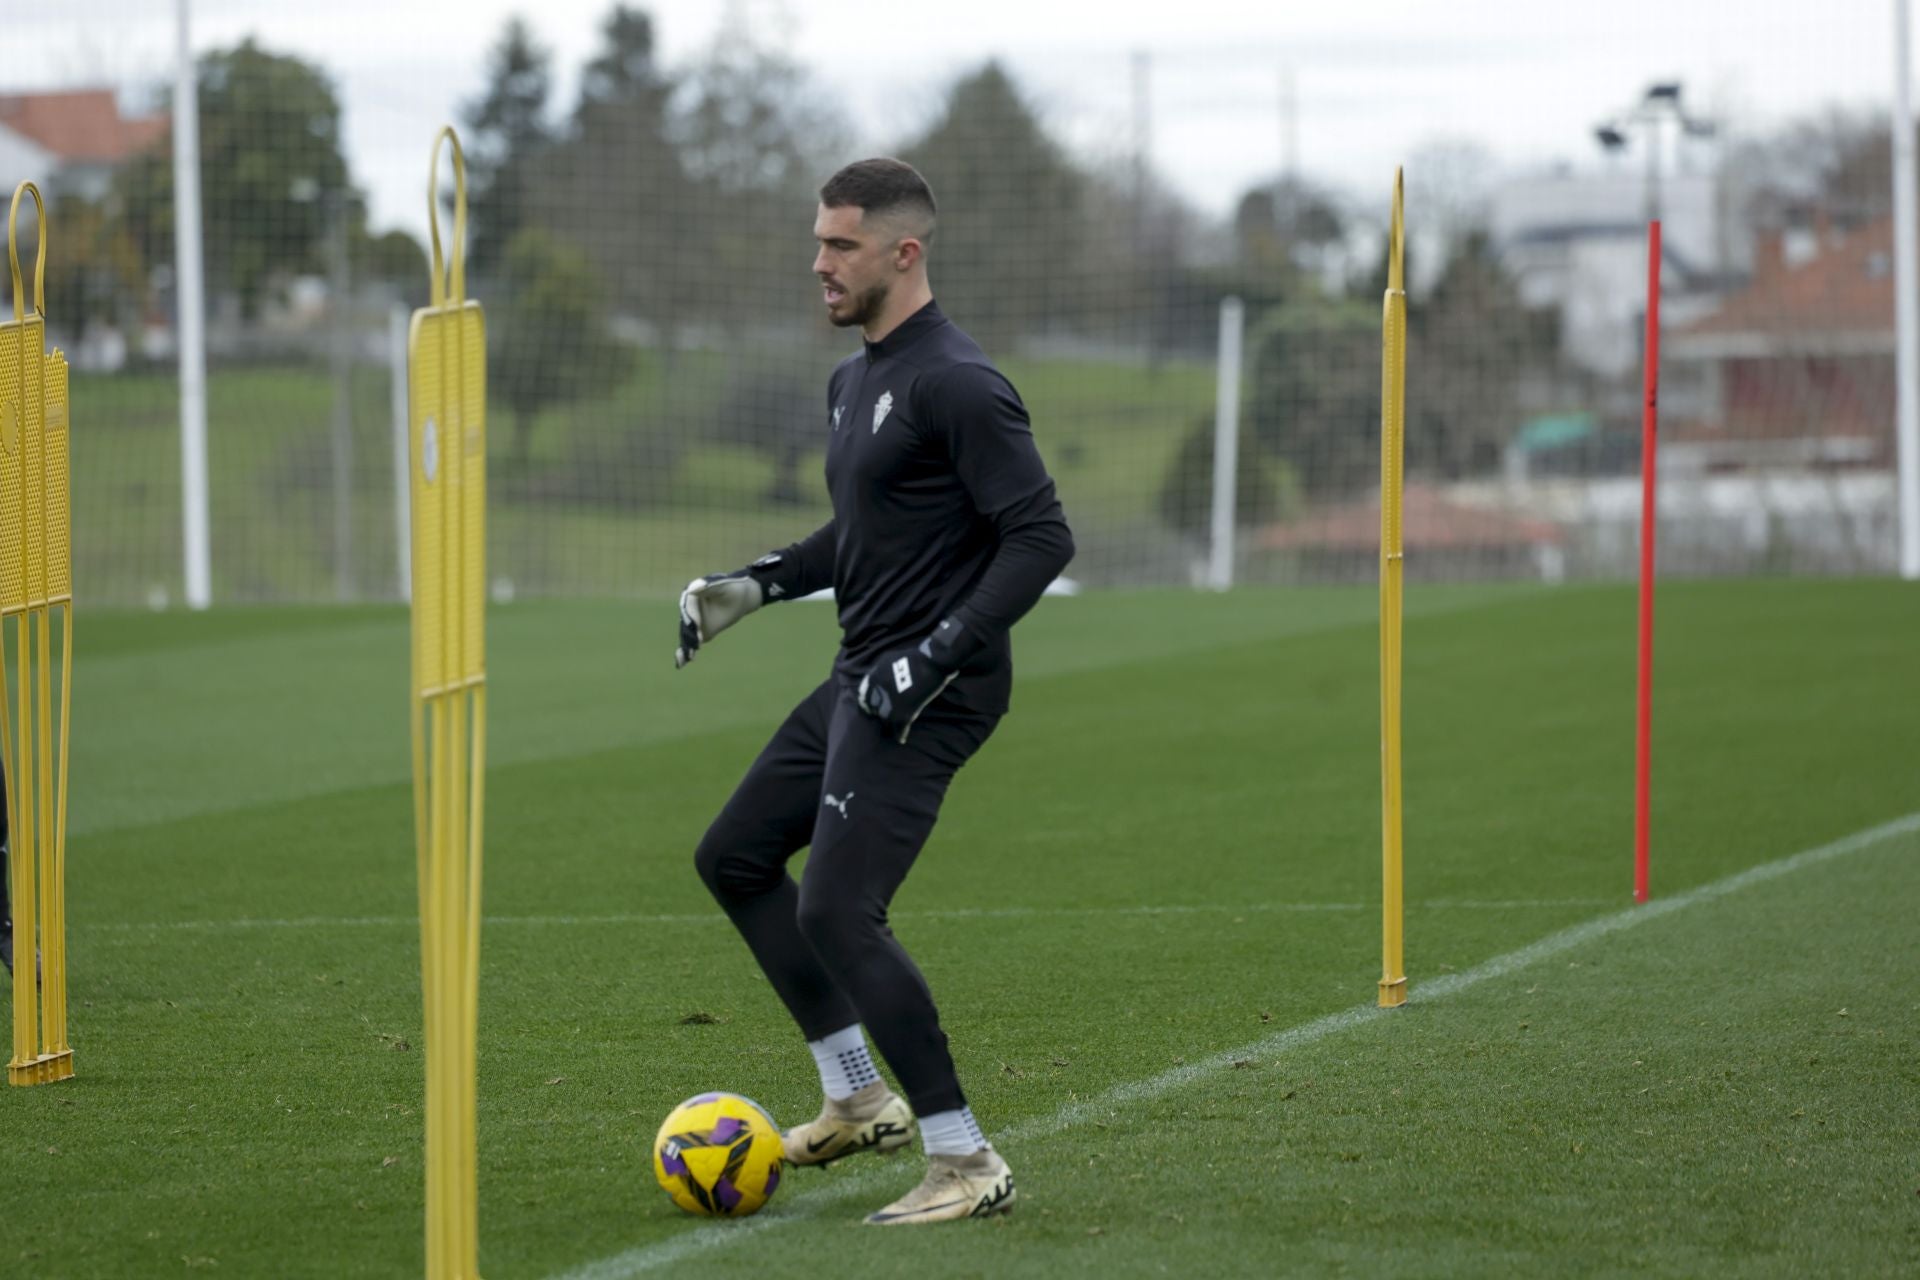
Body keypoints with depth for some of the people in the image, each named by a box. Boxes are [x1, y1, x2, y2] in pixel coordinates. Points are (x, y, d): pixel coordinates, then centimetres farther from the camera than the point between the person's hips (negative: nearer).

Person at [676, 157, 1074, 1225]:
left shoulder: (956, 385, -17)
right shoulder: (856, 380, 14)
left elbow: (1041, 536, -21)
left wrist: (936, 656, -25)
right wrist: (754, 586, 16)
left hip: (929, 697, -11)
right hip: (864, 681, 11)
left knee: (838, 914, -16)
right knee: (735, 857, 18)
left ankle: (968, 1165, -9)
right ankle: (859, 1099, 24)